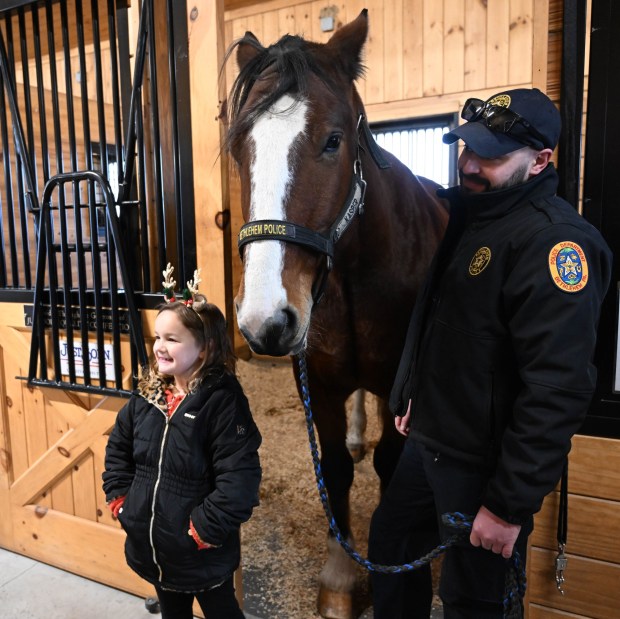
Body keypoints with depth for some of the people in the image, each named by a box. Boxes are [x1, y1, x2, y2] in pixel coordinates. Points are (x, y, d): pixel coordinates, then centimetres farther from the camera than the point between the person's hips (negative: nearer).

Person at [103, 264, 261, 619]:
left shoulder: (223, 400, -24)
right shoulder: (147, 394, -3)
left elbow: (239, 480, -27)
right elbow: (118, 449, 10)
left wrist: (203, 530, -21)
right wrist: (120, 500, 2)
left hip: (203, 558, -5)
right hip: (151, 547, 6)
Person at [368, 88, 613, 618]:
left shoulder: (554, 239, -22)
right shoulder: (464, 210, 6)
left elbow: (557, 390, -26)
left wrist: (510, 504, -22)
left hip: (483, 463, -8)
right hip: (427, 438, 8)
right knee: (389, 549, 24)